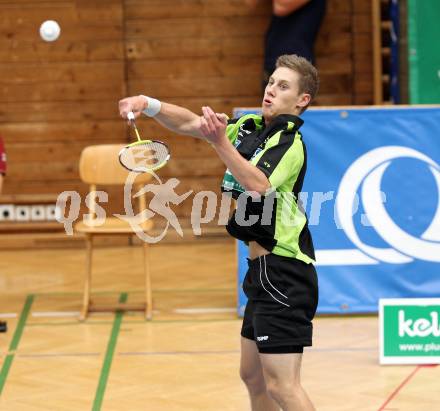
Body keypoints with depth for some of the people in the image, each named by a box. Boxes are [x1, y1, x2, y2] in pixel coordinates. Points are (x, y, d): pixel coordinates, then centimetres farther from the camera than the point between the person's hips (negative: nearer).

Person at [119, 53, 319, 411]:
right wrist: (148, 104, -3)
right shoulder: (249, 127, 10)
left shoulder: (291, 143, -13)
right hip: (264, 269, 9)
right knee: (253, 375, 17)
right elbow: (190, 123, 13)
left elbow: (258, 185, -30)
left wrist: (221, 142, -40)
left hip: (283, 273, -9)